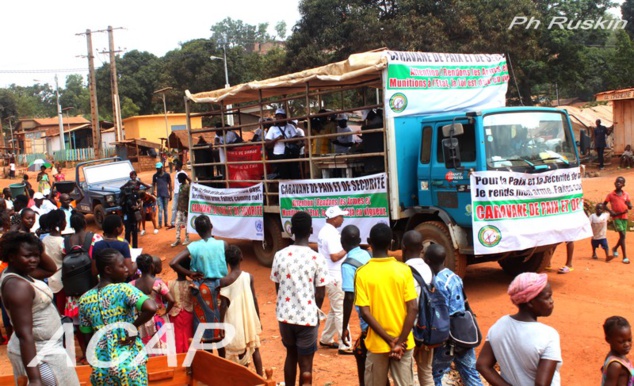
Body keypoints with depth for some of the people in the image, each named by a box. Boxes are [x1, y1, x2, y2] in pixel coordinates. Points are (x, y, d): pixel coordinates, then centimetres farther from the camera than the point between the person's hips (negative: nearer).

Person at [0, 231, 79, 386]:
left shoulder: (21, 274, 2)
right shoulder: (18, 286, -25)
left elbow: (51, 269, 19)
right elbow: (24, 335, -30)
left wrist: (38, 251, 0)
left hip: (44, 346, 10)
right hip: (39, 353, -10)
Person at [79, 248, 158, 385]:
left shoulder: (85, 299, 4)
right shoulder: (123, 289, -12)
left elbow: (89, 338, 9)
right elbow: (151, 308, -28)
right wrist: (133, 327, -13)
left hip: (101, 367, 5)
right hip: (130, 363, -5)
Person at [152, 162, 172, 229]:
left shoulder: (166, 175, -1)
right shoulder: (155, 176, 3)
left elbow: (170, 185, 2)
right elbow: (153, 185, 7)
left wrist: (170, 194, 0)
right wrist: (153, 192, -6)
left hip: (166, 194, 0)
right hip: (159, 195, 0)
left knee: (165, 209, 10)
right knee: (160, 209, -4)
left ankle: (166, 223, 18)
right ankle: (160, 224, -5)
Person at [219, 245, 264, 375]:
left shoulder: (224, 281, -13)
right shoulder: (249, 276, -6)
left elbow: (224, 305, -11)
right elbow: (254, 300, 0)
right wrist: (258, 320, 10)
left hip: (234, 321, -3)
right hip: (250, 319, 3)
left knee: (238, 352, 7)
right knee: (254, 349, 17)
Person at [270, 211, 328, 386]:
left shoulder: (280, 255, -5)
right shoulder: (317, 258, -13)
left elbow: (277, 288, 4)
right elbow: (320, 294, -8)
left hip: (285, 315, 4)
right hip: (307, 317, -3)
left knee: (291, 355, 23)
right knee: (305, 363, 8)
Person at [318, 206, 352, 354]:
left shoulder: (324, 231, 12)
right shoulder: (331, 233, -20)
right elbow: (335, 256, -25)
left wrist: (343, 246, 10)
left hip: (330, 276, 10)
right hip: (334, 278, -10)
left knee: (335, 309, 20)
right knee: (341, 311, -5)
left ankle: (326, 339, 29)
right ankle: (345, 346, -1)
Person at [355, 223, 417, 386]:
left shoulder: (362, 273, -9)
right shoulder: (404, 270, -5)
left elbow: (365, 313, -14)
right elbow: (413, 308, -10)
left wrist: (390, 340, -11)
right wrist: (400, 341, -10)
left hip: (377, 344, -1)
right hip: (404, 343, 1)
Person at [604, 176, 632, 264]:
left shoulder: (626, 195, 5)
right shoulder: (611, 195, -3)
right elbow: (604, 205, 3)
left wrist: (628, 205, -16)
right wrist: (610, 211, -13)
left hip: (624, 217, 4)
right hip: (616, 217, -4)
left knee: (623, 236, 10)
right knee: (622, 235, -13)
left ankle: (615, 248, 40)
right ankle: (625, 257, -10)